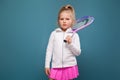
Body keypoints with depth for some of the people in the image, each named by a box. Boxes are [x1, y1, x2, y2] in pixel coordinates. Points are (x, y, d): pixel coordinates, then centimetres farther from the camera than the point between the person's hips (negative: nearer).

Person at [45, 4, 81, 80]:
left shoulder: (74, 35, -3)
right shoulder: (54, 33, 1)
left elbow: (78, 53, -3)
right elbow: (49, 49, 4)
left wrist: (70, 43, -18)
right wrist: (47, 65, 4)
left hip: (70, 67, -1)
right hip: (56, 67, 1)